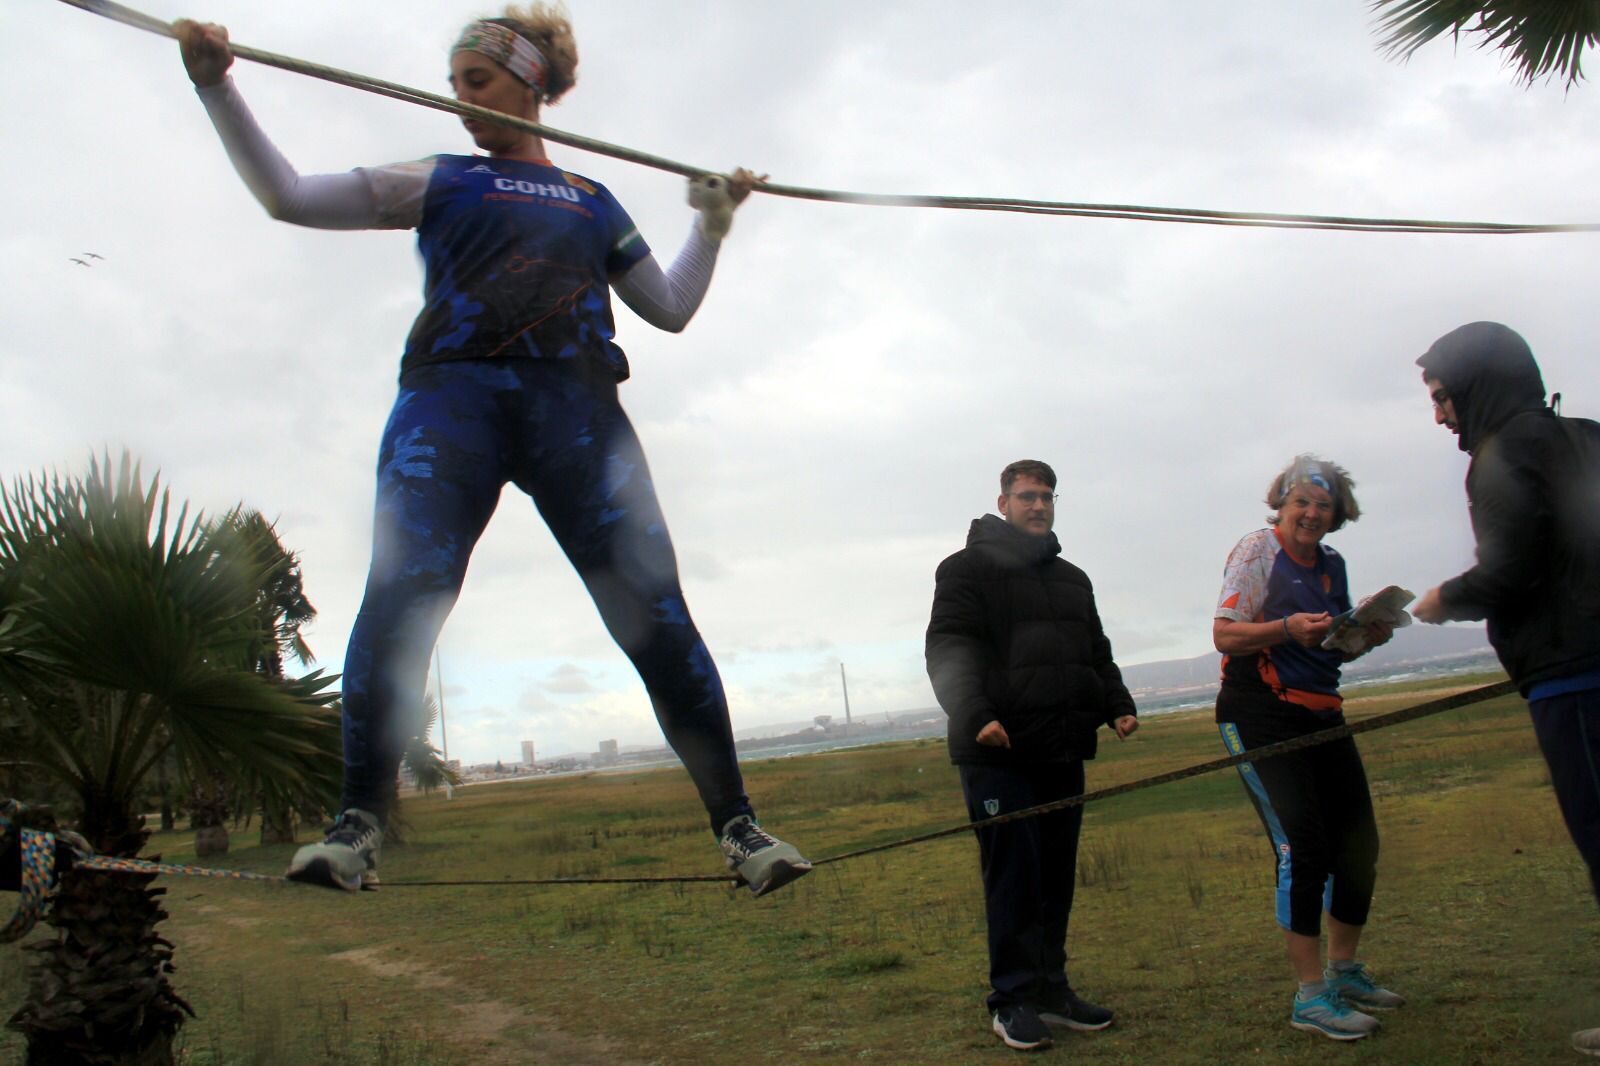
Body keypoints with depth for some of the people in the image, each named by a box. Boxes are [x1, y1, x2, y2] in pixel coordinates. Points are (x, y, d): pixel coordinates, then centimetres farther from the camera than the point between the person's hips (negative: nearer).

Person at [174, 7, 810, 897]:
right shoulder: (439, 181, 23)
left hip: (578, 406, 1)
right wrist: (218, 86, 11)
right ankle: (359, 825, -15)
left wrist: (713, 223, 25)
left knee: (656, 614, -10)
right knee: (400, 601, -20)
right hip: (453, 395, 0)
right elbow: (290, 196, 17)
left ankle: (738, 824, -6)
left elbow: (671, 308, 31)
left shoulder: (594, 201, 28)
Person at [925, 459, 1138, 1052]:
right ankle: (1012, 999, 3)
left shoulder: (1072, 579, 22)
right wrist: (975, 715, -25)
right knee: (1013, 874, -5)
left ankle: (1051, 989, 17)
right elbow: (948, 649, -11)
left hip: (1062, 752, 7)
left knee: (1057, 875, 9)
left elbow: (1097, 654, 26)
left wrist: (1117, 707, 7)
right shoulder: (969, 569, 1)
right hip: (999, 752, -6)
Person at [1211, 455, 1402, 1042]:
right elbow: (1224, 635, -13)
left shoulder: (1331, 564, 14)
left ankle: (1344, 971, 25)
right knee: (1301, 846, -14)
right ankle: (1310, 995, -7)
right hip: (1260, 716, -8)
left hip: (1320, 715, 8)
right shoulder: (1256, 551, -7)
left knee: (1359, 843, 8)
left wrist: (1368, 636, 0)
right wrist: (1286, 628, -28)